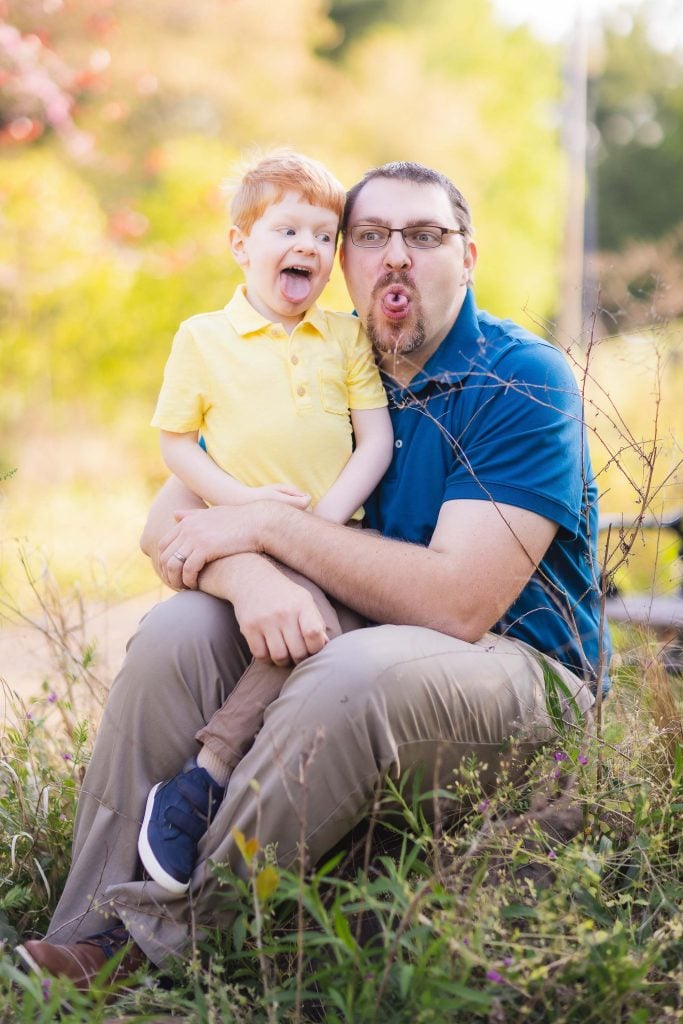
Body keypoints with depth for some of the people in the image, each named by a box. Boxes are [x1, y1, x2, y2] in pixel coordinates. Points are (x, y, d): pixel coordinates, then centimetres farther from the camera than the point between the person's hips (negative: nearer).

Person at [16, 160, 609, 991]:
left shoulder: (522, 383, -13)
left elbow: (459, 603, -24)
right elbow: (167, 527, -3)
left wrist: (270, 527, -21)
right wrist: (249, 576, -28)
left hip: (518, 667, -5)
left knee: (359, 671, -36)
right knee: (179, 630, -19)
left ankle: (156, 937, -26)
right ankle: (85, 942, -18)